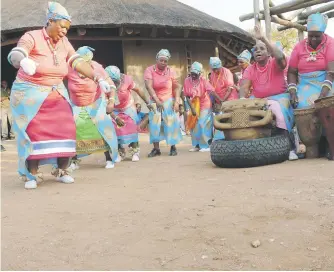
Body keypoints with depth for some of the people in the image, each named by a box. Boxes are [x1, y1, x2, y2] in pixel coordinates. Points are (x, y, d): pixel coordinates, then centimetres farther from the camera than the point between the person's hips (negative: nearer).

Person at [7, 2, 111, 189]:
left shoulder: (64, 43, 2)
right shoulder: (32, 37, -13)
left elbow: (79, 62, -2)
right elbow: (14, 55, -30)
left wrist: (98, 78, -16)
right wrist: (23, 61, -55)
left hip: (56, 94, 5)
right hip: (30, 94, -5)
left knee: (64, 130, -3)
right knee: (33, 133, -10)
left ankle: (61, 171, 8)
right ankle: (31, 175, 0)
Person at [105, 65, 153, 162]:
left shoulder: (126, 79, -27)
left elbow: (138, 90, -12)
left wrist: (148, 103, -3)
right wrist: (116, 118, -32)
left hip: (128, 108, 0)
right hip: (114, 110, 0)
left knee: (132, 128, -9)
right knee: (115, 130, -7)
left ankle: (134, 152, 1)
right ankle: (120, 153, 9)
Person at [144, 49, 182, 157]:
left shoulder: (170, 71, -6)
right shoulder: (150, 70, -11)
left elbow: (177, 87, -1)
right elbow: (149, 87, -21)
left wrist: (177, 101, -12)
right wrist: (157, 100, -30)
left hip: (169, 101, 1)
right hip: (155, 101, 0)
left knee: (171, 124, -1)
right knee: (154, 124, -3)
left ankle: (173, 147, 11)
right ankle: (156, 149, 4)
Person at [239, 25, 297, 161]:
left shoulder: (275, 64, -5)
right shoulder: (250, 69, 6)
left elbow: (280, 57, -30)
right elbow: (244, 86, -5)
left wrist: (263, 39, -34)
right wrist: (242, 98, -30)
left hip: (278, 98, -4)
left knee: (278, 111, -35)